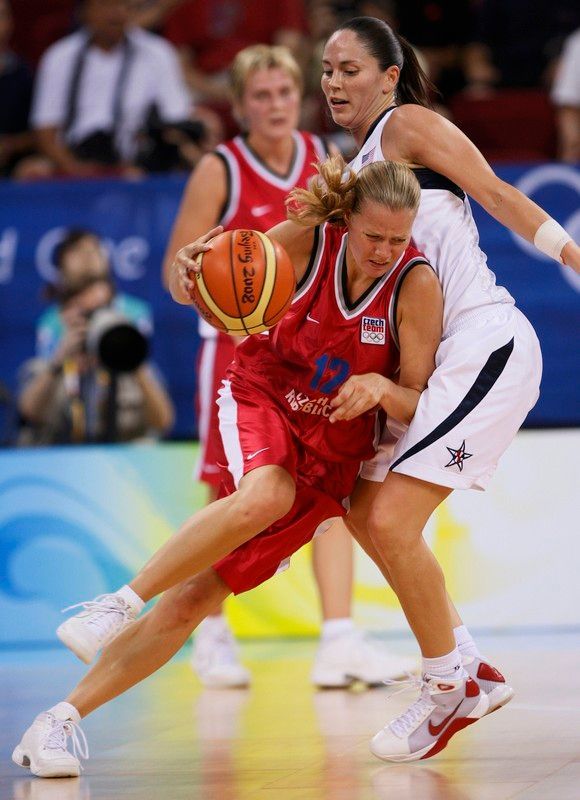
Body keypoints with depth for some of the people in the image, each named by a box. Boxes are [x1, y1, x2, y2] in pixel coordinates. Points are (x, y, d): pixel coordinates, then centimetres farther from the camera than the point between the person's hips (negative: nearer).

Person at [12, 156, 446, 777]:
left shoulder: (417, 285, -17)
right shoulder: (306, 240, -16)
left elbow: (417, 408, -12)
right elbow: (198, 293, -7)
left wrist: (381, 387, -34)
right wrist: (188, 266, -31)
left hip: (329, 454, 0)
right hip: (261, 398, 0)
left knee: (199, 594, -9)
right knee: (265, 495, -38)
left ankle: (62, 720, -6)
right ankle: (119, 604, -29)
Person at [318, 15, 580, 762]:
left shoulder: (411, 126, -4)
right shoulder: (356, 168, 20)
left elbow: (497, 195, -10)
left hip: (486, 344, -10)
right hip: (435, 357, 10)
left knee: (392, 522, -14)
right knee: (365, 513, 14)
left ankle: (448, 690, 2)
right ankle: (469, 669, 21)